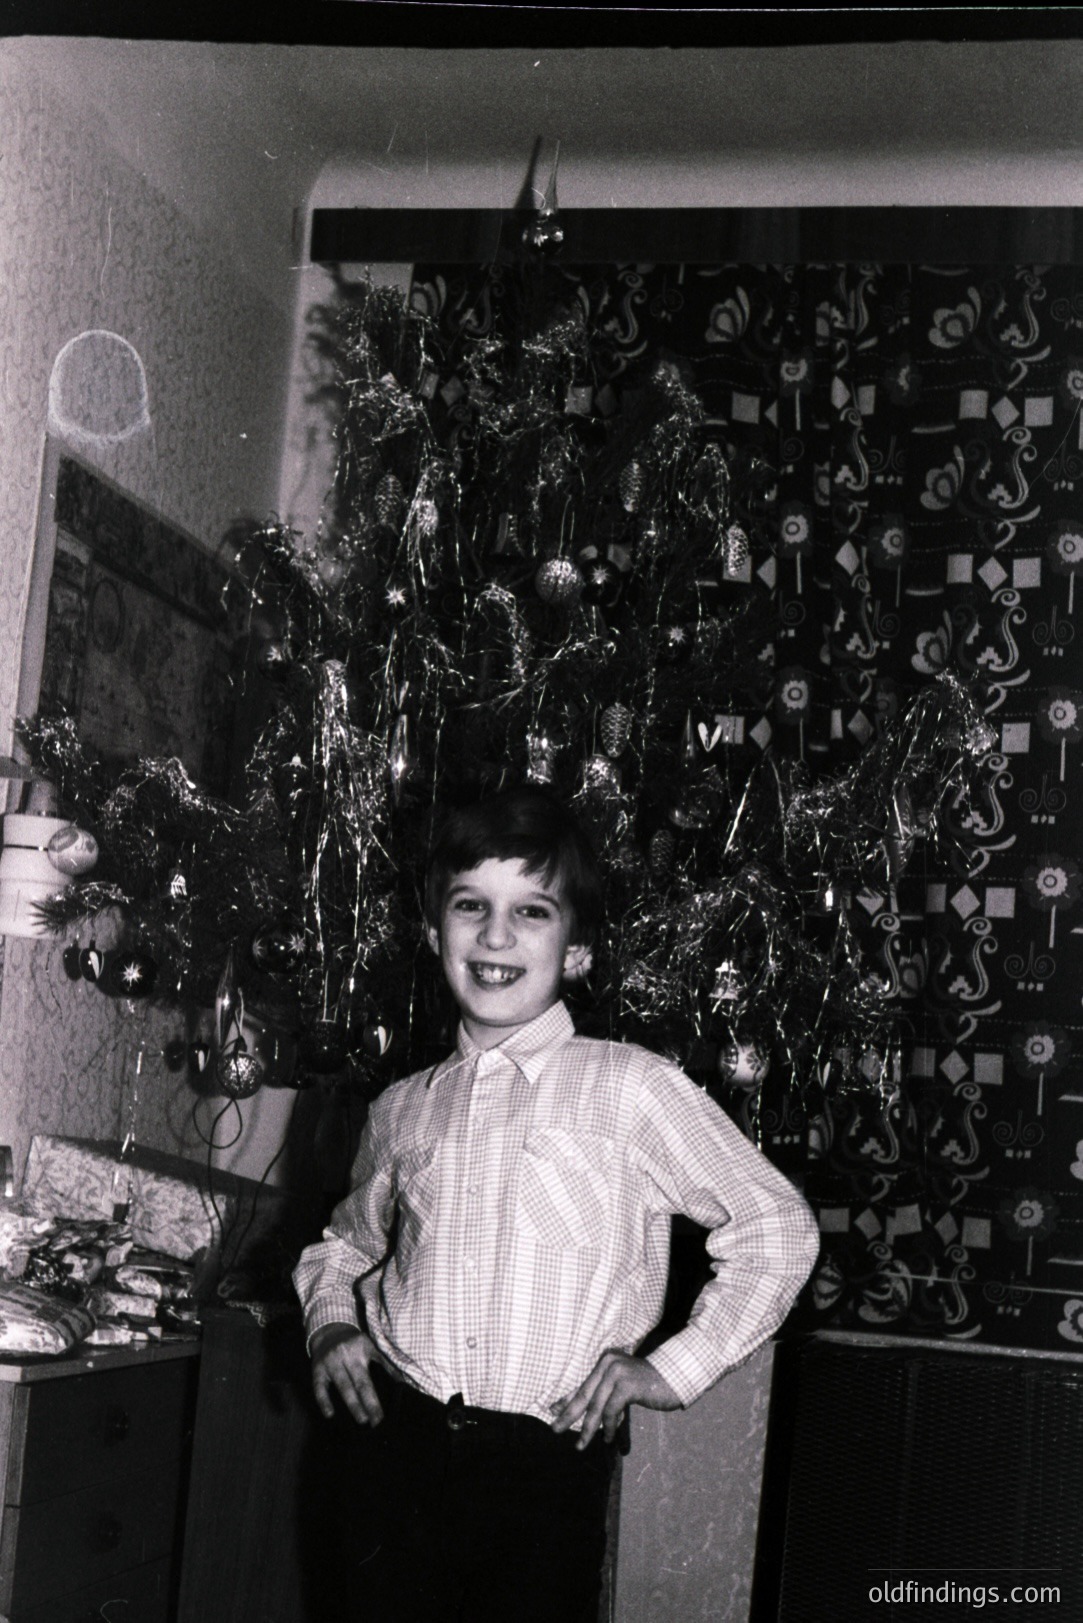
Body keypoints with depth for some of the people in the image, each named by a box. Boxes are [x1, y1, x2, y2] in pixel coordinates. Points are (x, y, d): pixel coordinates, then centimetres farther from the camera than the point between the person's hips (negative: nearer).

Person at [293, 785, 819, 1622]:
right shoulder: (403, 1107, 9)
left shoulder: (633, 1088, -4)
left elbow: (778, 1228, 0)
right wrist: (330, 1322, 8)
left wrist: (675, 1369, -2)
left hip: (550, 1465, -3)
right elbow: (346, 1243, 27)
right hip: (402, 1449, 3)